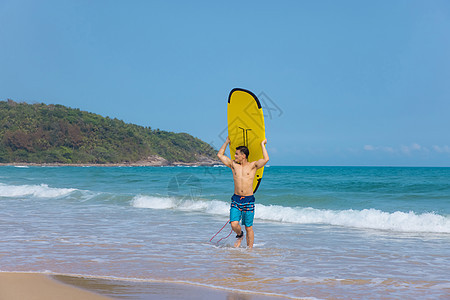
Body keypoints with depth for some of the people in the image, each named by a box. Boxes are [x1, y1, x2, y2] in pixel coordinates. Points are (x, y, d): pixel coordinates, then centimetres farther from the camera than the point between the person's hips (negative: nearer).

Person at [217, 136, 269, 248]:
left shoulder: (252, 166, 0)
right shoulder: (233, 165, 9)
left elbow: (266, 159, -14)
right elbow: (220, 155, 14)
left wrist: (262, 144, -4)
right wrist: (227, 142, 17)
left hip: (248, 201, -2)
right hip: (236, 200, 2)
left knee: (248, 227, 2)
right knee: (234, 225, -9)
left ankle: (250, 249, 14)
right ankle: (240, 235, 24)